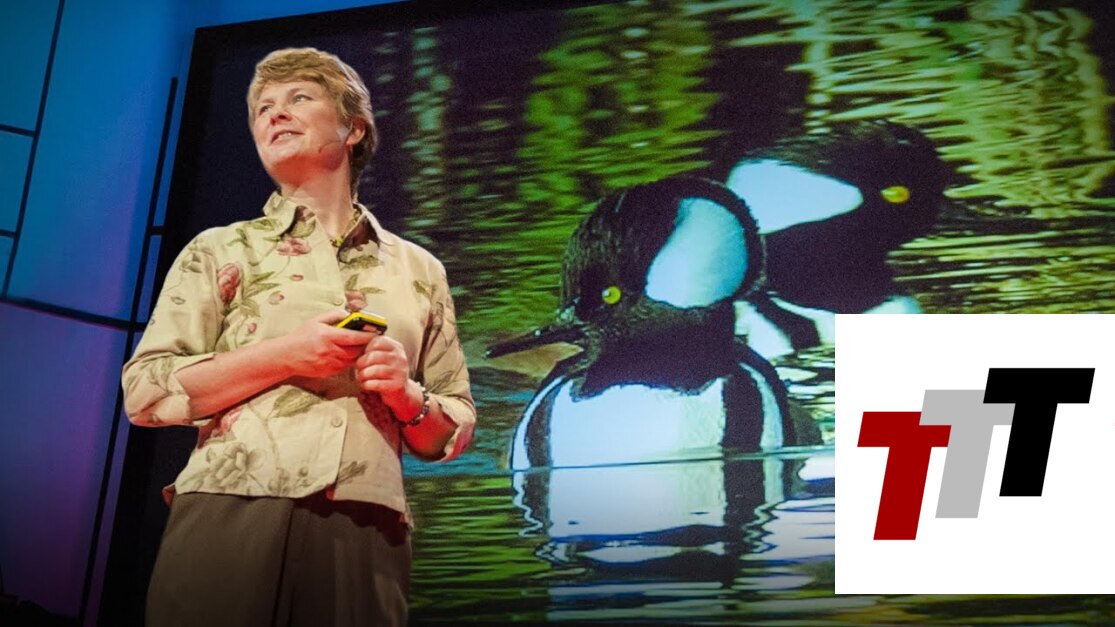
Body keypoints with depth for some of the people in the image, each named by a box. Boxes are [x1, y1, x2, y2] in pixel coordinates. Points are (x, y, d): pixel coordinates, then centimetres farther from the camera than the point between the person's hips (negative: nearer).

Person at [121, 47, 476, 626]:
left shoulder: (418, 270, 16)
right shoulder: (221, 250, 12)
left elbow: (455, 430, 18)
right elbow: (145, 392, 2)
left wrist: (407, 396, -4)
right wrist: (284, 356, -9)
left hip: (363, 536, 1)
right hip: (231, 517, -1)